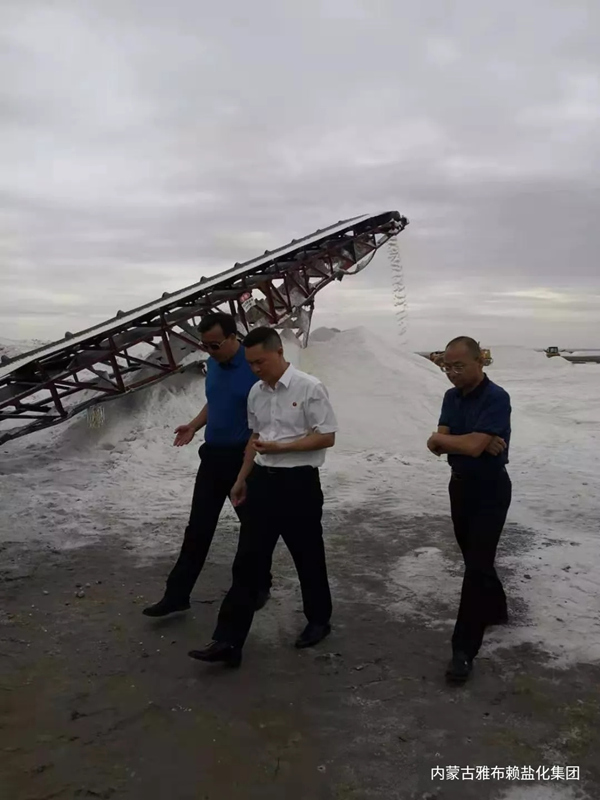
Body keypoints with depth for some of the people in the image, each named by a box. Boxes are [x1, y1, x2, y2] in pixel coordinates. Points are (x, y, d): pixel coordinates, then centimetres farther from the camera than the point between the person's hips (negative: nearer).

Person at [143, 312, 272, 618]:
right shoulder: (212, 364, 6)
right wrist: (194, 426, 4)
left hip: (245, 458, -6)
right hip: (213, 455, 6)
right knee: (198, 526, 8)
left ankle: (259, 587, 30)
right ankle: (177, 594, 15)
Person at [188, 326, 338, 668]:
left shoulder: (309, 388, -12)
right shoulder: (256, 393, 8)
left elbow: (327, 437, -14)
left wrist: (279, 447, -19)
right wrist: (242, 479, 19)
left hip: (298, 482, -5)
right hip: (262, 481, 6)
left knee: (308, 558, 12)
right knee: (248, 561, 4)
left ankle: (318, 621, 35)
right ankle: (228, 641, 7)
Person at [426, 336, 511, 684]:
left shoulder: (496, 398, -20)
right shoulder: (452, 397, 3)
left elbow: (473, 446, -29)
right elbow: (438, 445, -5)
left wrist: (441, 439, -11)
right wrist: (475, 442, -20)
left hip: (491, 489, -7)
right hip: (460, 484, 8)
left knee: (477, 565, -6)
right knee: (474, 557, 20)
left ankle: (464, 649, -1)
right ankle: (495, 608, 43)